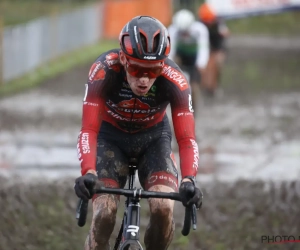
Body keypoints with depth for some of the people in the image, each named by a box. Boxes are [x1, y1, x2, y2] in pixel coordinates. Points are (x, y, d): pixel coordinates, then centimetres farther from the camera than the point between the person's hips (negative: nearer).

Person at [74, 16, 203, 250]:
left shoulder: (174, 80, -31)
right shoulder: (104, 70, -34)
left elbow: (186, 138, -33)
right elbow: (89, 130, -37)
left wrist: (188, 180, -51)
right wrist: (88, 173, -54)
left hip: (153, 137, 1)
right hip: (111, 137, 0)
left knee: (164, 209, -22)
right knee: (104, 214, -21)